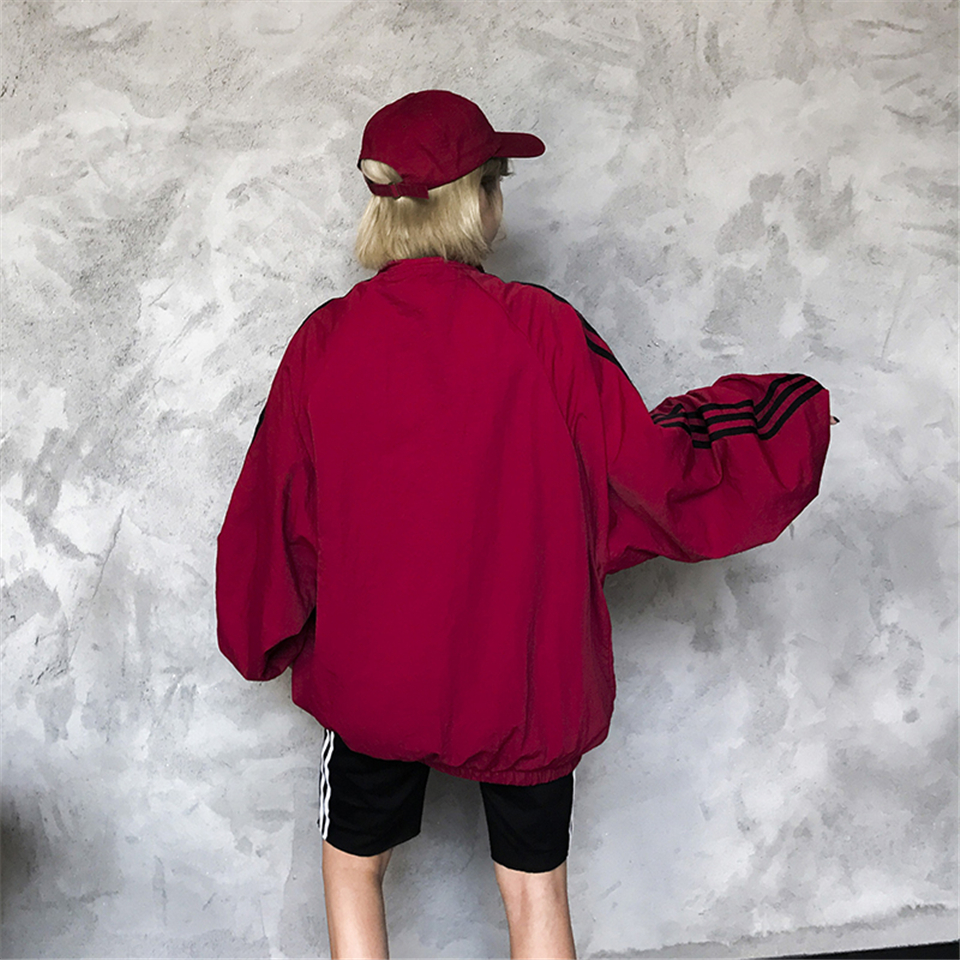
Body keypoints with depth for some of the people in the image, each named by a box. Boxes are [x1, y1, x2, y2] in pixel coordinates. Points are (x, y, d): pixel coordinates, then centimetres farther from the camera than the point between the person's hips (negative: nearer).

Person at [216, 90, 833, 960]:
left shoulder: (324, 341, -11)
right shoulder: (541, 331, -17)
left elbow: (274, 512, -2)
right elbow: (658, 478, -11)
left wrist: (266, 641, 17)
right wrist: (792, 420, 7)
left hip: (371, 670, 2)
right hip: (523, 674, -1)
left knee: (354, 864, 25)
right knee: (535, 888, 20)